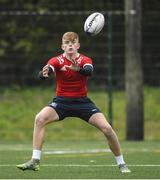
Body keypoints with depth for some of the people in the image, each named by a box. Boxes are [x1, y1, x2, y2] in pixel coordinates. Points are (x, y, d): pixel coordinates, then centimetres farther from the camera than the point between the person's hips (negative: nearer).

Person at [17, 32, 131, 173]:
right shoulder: (57, 61, -7)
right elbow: (48, 69, -27)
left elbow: (89, 71, -30)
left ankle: (121, 164, 6)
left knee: (107, 128, -14)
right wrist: (44, 73, -53)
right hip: (61, 102, 0)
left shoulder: (85, 60, -7)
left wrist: (78, 69, -53)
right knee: (40, 119, -27)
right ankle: (35, 162, -24)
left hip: (82, 102, 0)